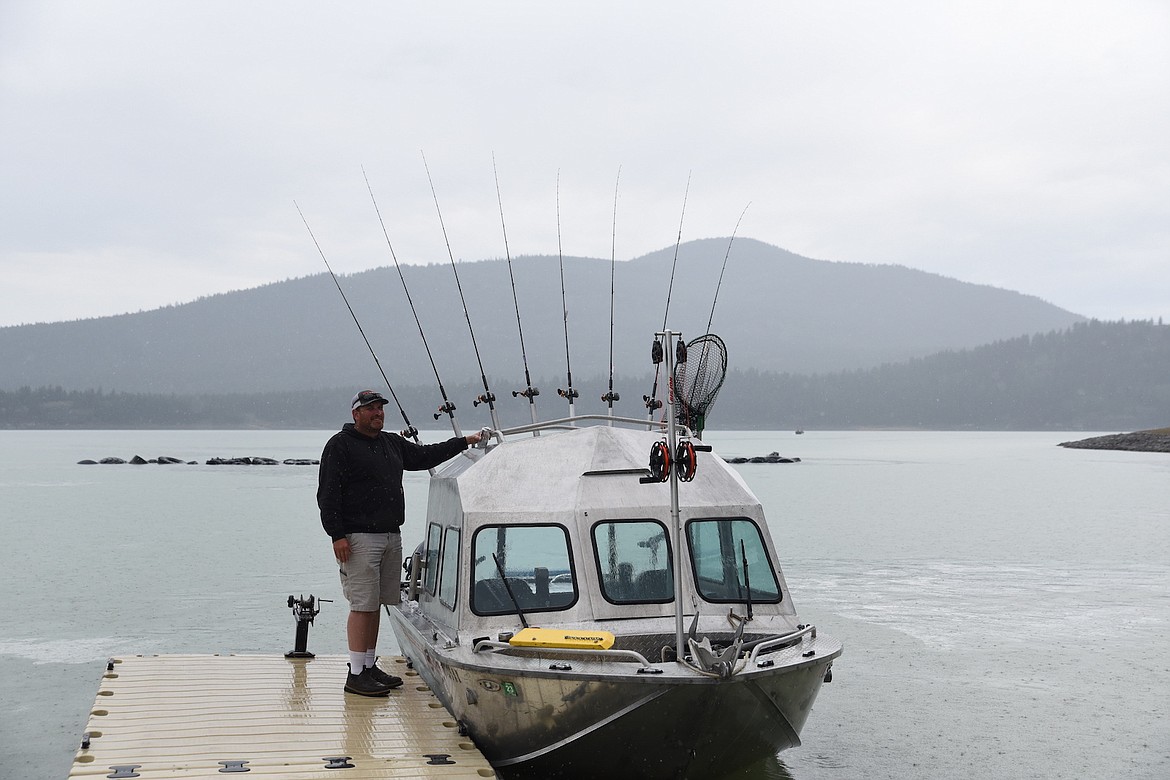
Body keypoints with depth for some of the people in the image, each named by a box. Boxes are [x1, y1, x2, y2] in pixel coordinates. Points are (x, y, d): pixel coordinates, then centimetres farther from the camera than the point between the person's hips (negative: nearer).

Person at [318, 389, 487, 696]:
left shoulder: (392, 443, 18)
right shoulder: (340, 445, -5)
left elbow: (425, 455, 30)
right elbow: (328, 494, -9)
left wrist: (465, 441, 28)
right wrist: (337, 535, -16)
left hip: (391, 537, 8)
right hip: (359, 538, -8)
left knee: (376, 605, 12)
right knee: (363, 606, -8)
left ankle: (370, 667, 20)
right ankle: (356, 674, -3)